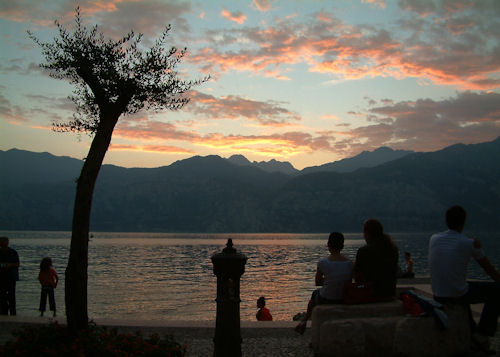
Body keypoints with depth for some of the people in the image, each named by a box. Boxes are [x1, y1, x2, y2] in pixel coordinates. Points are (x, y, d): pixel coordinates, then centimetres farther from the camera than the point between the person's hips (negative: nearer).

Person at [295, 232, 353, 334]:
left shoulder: (323, 262, -17)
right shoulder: (349, 263, -7)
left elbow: (317, 282, -3)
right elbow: (349, 283, 6)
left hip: (326, 301, -3)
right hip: (344, 301, 3)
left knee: (315, 293, 33)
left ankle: (304, 321, 49)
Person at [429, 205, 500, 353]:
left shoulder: (434, 239, 1)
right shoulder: (471, 243, -12)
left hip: (438, 295, 6)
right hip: (458, 295, -6)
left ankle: (471, 332, 40)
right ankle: (482, 335, 18)